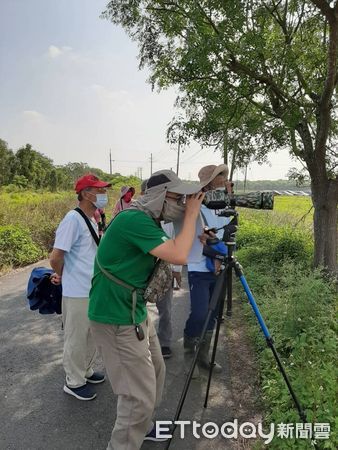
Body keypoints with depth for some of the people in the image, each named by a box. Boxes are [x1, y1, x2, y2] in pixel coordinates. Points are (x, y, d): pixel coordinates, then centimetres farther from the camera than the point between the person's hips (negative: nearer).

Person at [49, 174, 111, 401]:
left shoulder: (92, 220, 7)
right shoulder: (73, 218, -21)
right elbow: (56, 257, -20)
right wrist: (62, 275, -5)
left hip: (95, 290, 9)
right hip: (78, 292, -8)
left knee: (92, 335, 22)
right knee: (76, 338, 9)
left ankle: (86, 371, 42)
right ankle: (74, 382, 29)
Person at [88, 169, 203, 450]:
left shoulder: (148, 222, 7)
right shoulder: (134, 219, -24)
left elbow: (170, 255, 15)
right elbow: (179, 256, -27)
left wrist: (199, 239, 2)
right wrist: (191, 215, -17)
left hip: (136, 313, 10)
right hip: (116, 319, -10)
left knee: (155, 372, 23)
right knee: (140, 393, -1)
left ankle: (141, 427, 46)